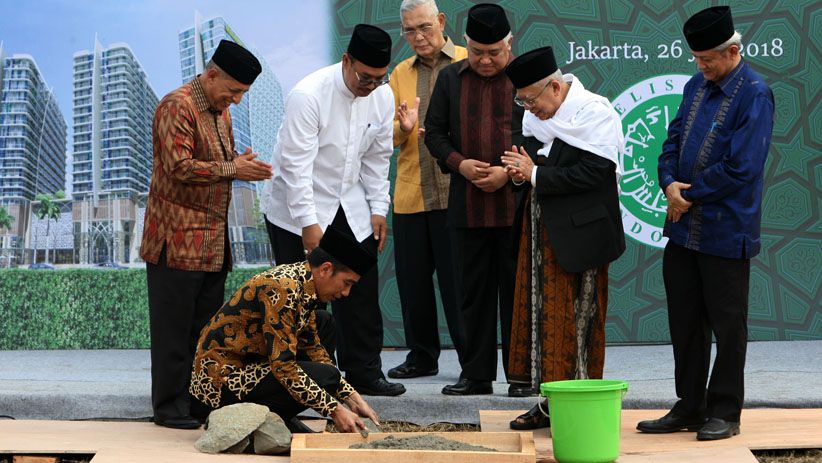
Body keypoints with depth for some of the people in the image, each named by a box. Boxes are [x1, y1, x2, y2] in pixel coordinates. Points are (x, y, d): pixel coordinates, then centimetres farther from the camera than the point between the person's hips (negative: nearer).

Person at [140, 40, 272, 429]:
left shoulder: (221, 111, 17)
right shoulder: (177, 105, -12)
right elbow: (179, 166, -20)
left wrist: (243, 164, 4)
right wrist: (233, 169, -18)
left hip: (214, 237, 9)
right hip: (178, 238, -9)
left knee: (206, 326, 11)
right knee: (174, 327, -3)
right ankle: (169, 406, 3)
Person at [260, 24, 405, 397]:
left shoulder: (382, 96, -3)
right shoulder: (309, 95, -22)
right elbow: (297, 165, -23)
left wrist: (378, 209, 4)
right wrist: (309, 223, -26)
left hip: (351, 208, 6)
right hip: (297, 211, -6)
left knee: (362, 292, 5)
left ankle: (364, 373, 14)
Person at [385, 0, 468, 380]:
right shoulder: (401, 74, 15)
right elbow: (387, 133, 11)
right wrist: (402, 128, -11)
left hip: (456, 192, -5)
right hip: (409, 193, 5)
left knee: (458, 281, -3)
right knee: (413, 279, 8)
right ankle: (421, 357, 20)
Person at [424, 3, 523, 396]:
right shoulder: (450, 78, 10)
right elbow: (434, 132, 12)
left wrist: (509, 171, -12)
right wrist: (459, 163, -6)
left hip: (517, 203, -3)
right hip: (467, 204, 3)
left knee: (517, 290, 3)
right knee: (473, 291, 8)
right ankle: (476, 374, 15)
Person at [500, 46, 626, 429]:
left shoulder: (595, 113, -11)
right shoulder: (536, 116, 10)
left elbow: (593, 173, -20)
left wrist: (536, 175, -16)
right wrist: (521, 172, -4)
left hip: (578, 233, -7)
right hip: (541, 230, 8)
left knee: (576, 320, -3)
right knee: (540, 314, 8)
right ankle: (550, 401, 15)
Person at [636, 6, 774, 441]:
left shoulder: (754, 95, -13)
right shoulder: (696, 87, 12)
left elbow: (740, 168, -19)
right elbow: (673, 142, 13)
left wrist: (690, 194, -12)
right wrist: (670, 185, -7)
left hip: (725, 232, -8)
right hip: (683, 227, 8)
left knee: (727, 326, 4)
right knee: (685, 322, 13)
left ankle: (724, 413, 13)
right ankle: (689, 408, 23)